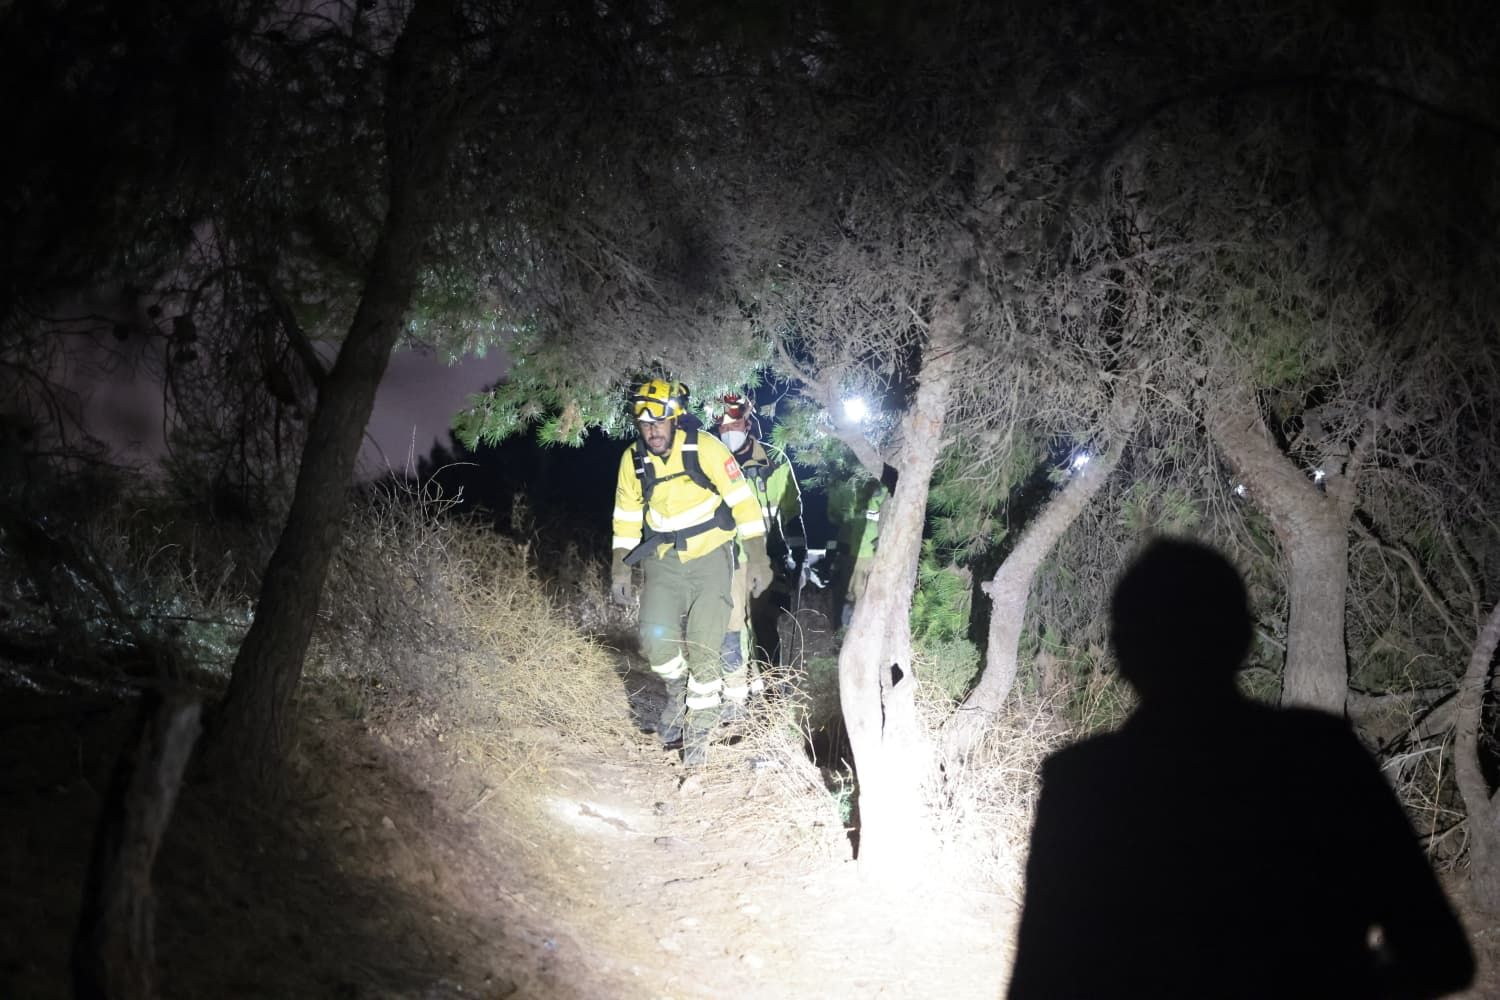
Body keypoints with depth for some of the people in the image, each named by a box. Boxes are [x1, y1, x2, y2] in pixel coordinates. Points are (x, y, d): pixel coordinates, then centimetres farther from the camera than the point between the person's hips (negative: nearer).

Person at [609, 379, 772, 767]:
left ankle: (697, 728, 11)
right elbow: (626, 517, 9)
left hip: (710, 556, -3)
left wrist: (758, 560, -12)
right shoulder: (633, 460, -5)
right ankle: (678, 691, 19)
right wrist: (620, 568, 6)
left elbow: (742, 501, -11)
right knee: (656, 638, -13)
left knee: (705, 647, -8)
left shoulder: (705, 448, -16)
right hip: (664, 560, 3)